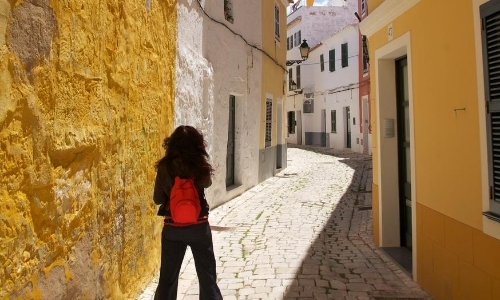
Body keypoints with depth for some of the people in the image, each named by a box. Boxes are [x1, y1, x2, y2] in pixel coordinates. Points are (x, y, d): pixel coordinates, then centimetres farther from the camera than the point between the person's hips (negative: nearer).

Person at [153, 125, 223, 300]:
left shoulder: (164, 167, -10)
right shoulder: (201, 165, -12)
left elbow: (158, 199, -1)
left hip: (173, 228, 1)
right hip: (199, 226, -1)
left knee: (168, 277, 16)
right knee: (207, 275, 15)